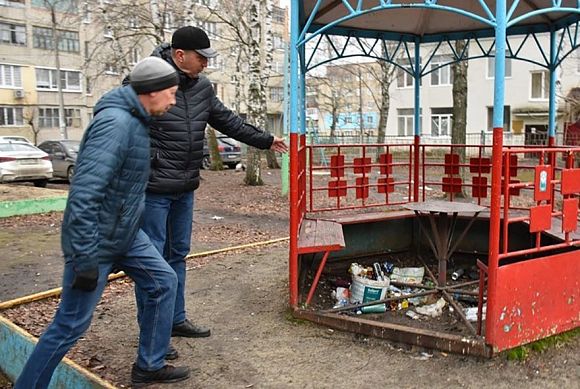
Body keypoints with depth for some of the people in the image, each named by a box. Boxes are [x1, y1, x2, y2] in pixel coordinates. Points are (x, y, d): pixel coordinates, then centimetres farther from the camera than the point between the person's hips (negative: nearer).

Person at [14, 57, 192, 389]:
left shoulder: (136, 121, 7)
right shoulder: (115, 122, -24)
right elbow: (83, 194, -30)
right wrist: (85, 259, -27)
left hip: (127, 235, 10)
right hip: (96, 242, -9)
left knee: (164, 283, 12)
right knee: (71, 325, 1)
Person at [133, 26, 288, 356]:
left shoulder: (202, 87, 8)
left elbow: (228, 121, 19)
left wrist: (266, 140, 23)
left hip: (185, 189, 8)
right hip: (154, 189, -7)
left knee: (178, 254, 17)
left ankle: (176, 319, 32)